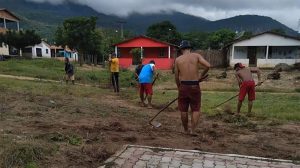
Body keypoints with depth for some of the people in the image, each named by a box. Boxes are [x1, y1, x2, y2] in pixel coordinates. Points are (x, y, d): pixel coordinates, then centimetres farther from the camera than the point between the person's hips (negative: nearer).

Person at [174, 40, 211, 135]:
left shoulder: (178, 59, 4)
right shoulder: (196, 56, 2)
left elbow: (176, 77, 5)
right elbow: (208, 65, -12)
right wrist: (201, 75, 3)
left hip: (183, 86, 1)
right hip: (195, 86, 0)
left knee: (183, 110, 13)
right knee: (196, 109, 13)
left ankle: (186, 130, 25)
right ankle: (193, 130, 4)